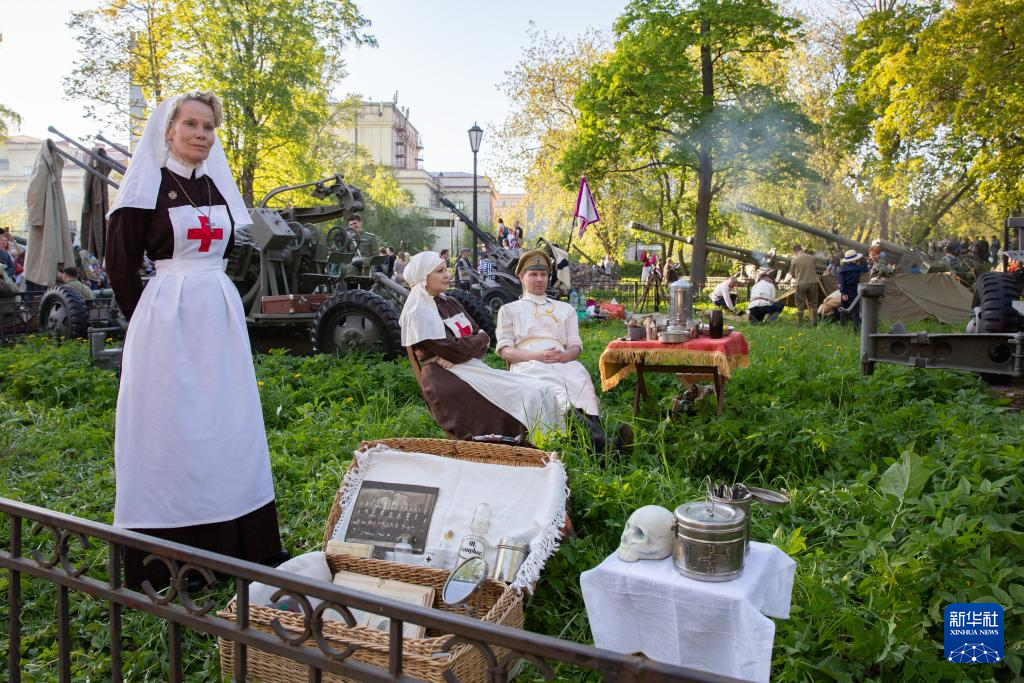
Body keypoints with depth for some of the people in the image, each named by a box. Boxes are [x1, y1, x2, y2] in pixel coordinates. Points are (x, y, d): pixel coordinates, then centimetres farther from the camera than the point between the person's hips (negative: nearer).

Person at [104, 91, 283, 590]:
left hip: (221, 319, 6)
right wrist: (147, 321, -2)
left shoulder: (216, 186, 12)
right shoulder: (148, 187, -3)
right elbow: (120, 264, -4)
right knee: (168, 431, 1)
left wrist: (212, 298, 10)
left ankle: (231, 543, 22)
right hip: (167, 320, -5)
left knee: (227, 428, 9)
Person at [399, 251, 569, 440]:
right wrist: (481, 339, 2)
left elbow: (481, 337, 9)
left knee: (542, 390, -11)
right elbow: (454, 350, -15)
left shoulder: (450, 304, 18)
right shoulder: (418, 313, -7)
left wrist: (455, 356, -11)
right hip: (446, 380, -8)